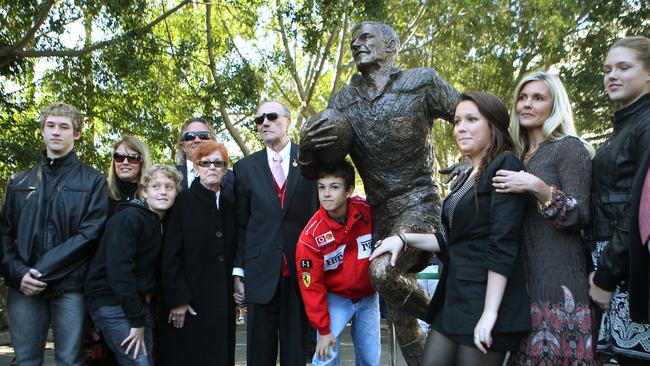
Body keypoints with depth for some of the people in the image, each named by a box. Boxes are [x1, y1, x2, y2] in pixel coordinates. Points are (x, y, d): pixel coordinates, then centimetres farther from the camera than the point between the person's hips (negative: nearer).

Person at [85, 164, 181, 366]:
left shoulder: (162, 224, 9)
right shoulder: (128, 218, -15)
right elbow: (118, 270, -22)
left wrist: (150, 291, -4)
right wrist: (137, 321, -20)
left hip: (138, 302, 8)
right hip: (111, 302, -8)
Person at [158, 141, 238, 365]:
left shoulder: (228, 207, 12)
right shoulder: (184, 202, -4)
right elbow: (170, 255, -9)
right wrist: (177, 300, -14)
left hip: (222, 304, 5)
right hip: (187, 303, -5)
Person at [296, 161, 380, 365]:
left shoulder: (367, 211, -18)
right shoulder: (311, 235, -22)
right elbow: (311, 285, -15)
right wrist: (323, 329, -13)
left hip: (368, 296, 3)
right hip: (335, 299, -2)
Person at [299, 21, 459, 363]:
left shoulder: (422, 82, -4)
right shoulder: (341, 101, 6)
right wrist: (305, 147, -16)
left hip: (418, 203, -5)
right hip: (380, 213, 5)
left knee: (383, 271, -29)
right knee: (399, 314, 10)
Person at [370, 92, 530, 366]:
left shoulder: (505, 166, -9)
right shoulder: (470, 176, 16)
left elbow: (503, 245, -17)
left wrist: (490, 313, -22)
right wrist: (404, 239, 10)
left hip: (486, 300, -8)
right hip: (454, 297, 8)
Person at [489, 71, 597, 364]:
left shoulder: (569, 147, -3)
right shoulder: (520, 155, 17)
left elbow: (580, 216, -12)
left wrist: (538, 188, -24)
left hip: (559, 278, -6)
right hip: (525, 275, 7)